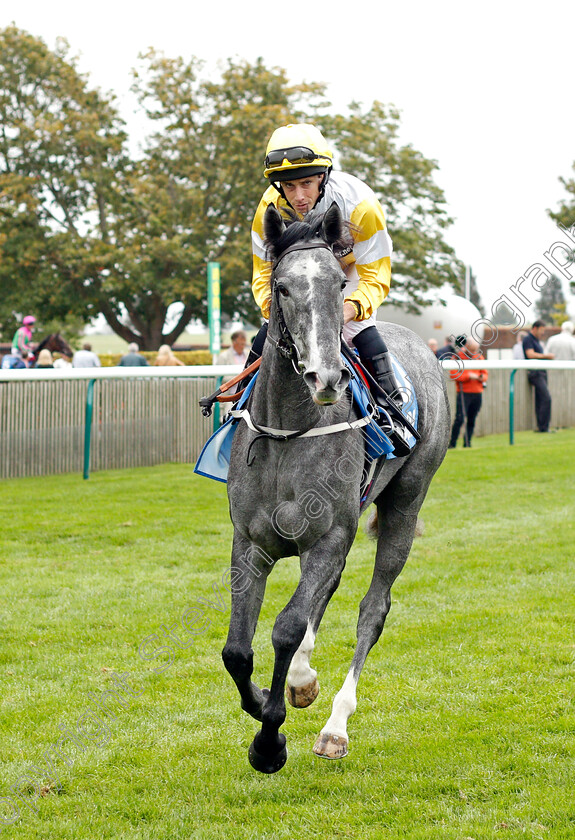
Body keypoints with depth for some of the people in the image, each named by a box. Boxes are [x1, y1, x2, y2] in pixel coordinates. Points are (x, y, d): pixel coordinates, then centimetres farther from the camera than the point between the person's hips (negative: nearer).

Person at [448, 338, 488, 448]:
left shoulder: (479, 357, 15)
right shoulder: (458, 356, -1)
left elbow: (485, 373, 18)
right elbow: (453, 374, -10)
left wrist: (482, 377, -5)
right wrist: (468, 376, -16)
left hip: (477, 393, 5)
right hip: (464, 393, -5)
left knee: (472, 420, 4)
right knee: (460, 419, -12)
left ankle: (467, 443, 10)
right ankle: (452, 444, -6)